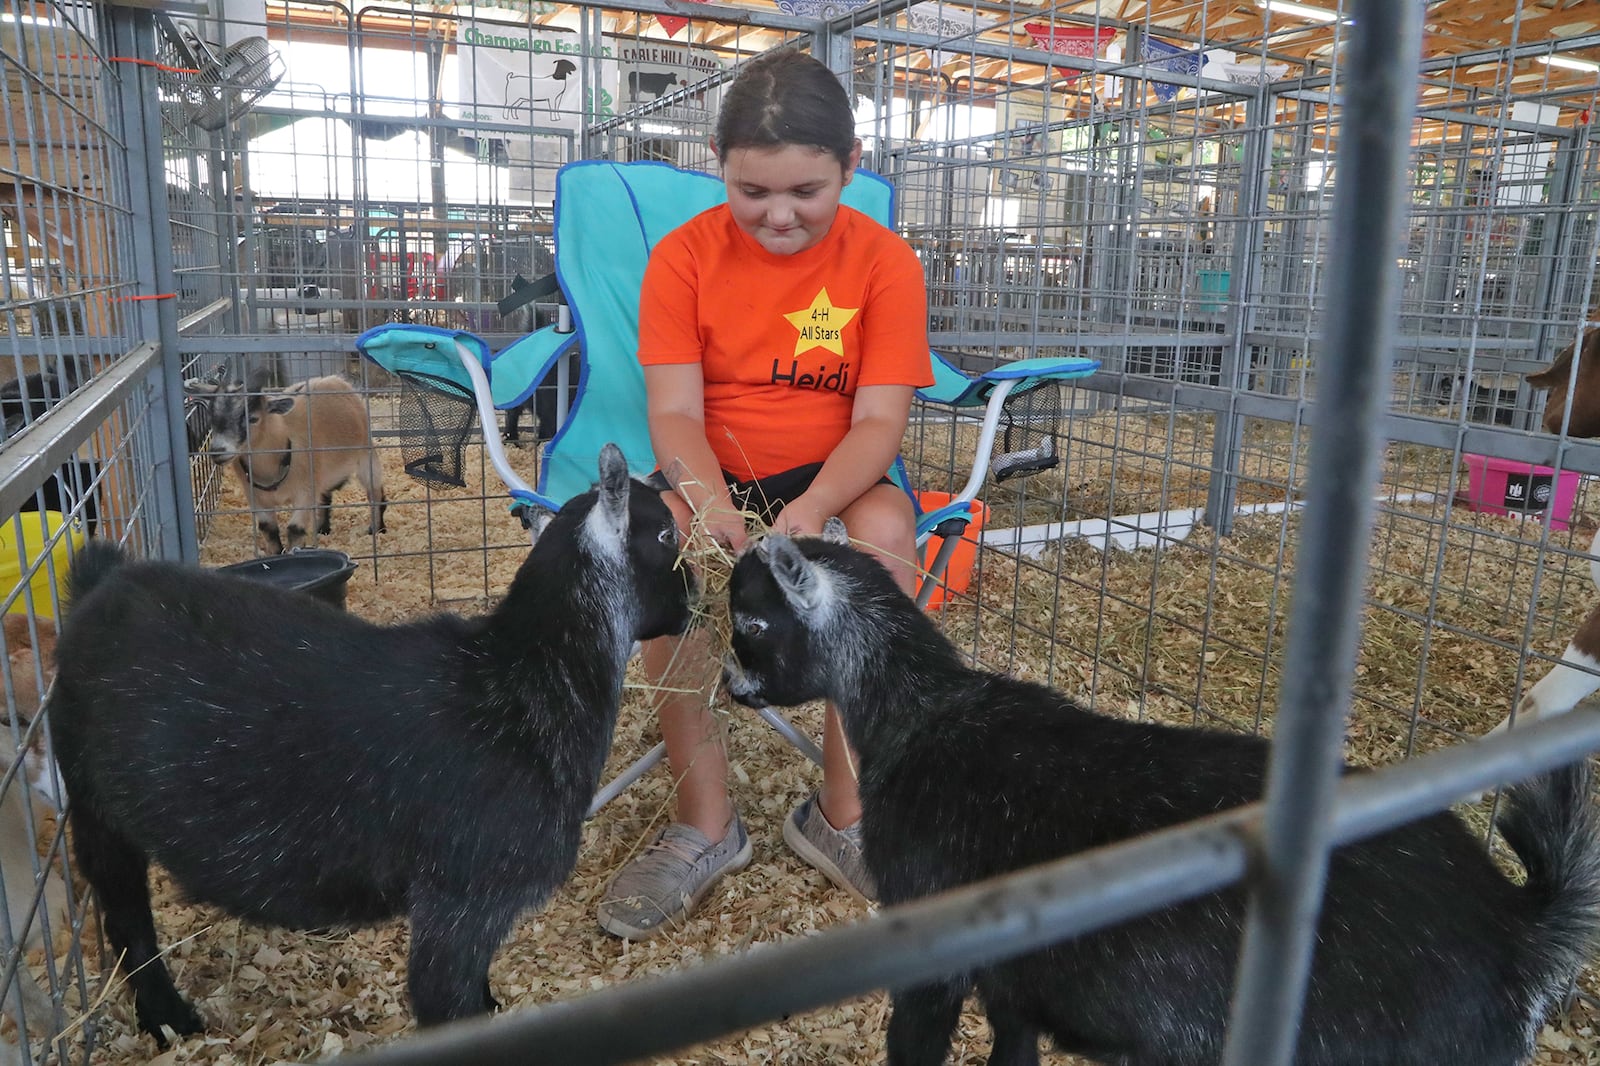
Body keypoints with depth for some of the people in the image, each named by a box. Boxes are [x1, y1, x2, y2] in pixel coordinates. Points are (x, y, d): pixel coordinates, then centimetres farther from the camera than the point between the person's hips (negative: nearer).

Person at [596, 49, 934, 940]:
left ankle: (845, 814, -15)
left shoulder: (885, 261, -4)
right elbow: (675, 410, -8)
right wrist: (708, 503, -30)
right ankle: (707, 826, -17)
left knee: (886, 532, -32)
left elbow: (879, 419, -11)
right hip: (711, 475, 1)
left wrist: (811, 512, -31)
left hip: (833, 474, 0)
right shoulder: (684, 256, -2)